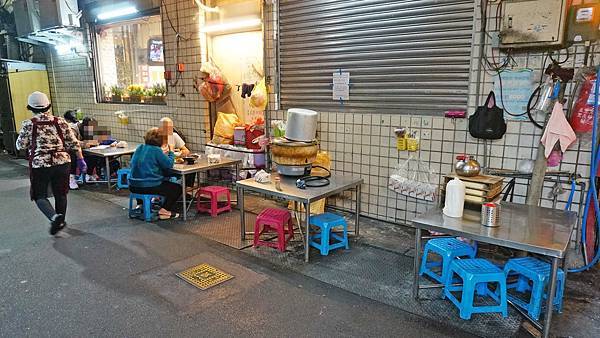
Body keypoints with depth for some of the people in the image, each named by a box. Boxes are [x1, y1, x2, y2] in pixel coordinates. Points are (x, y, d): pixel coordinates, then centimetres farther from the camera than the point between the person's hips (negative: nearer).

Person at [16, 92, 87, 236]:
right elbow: (74, 143, 0)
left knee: (39, 195, 10)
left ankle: (54, 217, -14)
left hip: (39, 165, -2)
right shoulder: (60, 122, 0)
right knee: (61, 194, 17)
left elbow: (20, 145, 3)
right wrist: (80, 159, 8)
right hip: (62, 163, 2)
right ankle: (60, 222, 28)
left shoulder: (28, 124, -5)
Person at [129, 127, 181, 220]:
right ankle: (164, 210, -5)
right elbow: (169, 164, -13)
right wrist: (171, 152, 5)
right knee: (177, 188, 6)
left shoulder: (139, 148, 9)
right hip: (149, 187, -8)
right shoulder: (156, 150, -13)